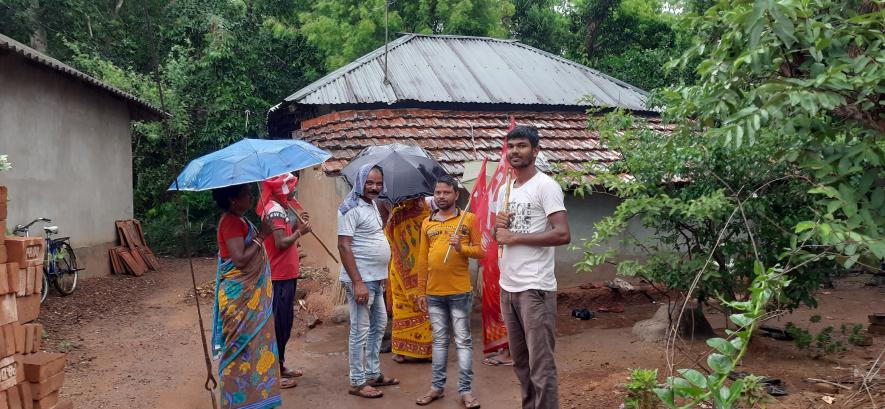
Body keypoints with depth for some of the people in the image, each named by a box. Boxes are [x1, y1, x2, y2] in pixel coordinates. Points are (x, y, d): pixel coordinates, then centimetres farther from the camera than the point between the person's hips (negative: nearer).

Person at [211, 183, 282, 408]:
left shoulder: (239, 220, 12)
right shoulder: (230, 222, -18)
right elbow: (240, 259, -24)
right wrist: (261, 236, -17)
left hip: (250, 295, 10)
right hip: (239, 297, -10)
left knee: (252, 343, 15)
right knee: (242, 346, -1)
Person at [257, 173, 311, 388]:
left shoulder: (281, 207, 14)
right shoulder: (275, 210, -16)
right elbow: (281, 243, -22)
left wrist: (297, 224, 4)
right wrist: (300, 232, -9)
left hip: (286, 274, 10)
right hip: (279, 276, -10)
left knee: (284, 322, 17)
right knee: (278, 324, -3)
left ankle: (279, 366, 27)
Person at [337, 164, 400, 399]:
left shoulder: (372, 205, 13)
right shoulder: (351, 208, -15)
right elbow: (344, 246, -20)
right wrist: (358, 282, -24)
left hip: (375, 279, 10)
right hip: (361, 280, -10)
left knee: (379, 325, 18)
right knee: (360, 332, -1)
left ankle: (373, 374, 30)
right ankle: (357, 383, 9)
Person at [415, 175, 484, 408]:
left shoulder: (469, 219, -1)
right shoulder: (427, 223, 9)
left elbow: (481, 250, -2)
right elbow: (423, 260, 10)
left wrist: (462, 248, -21)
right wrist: (421, 292, 9)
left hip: (460, 292, -3)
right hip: (434, 293, 3)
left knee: (463, 341, 3)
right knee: (439, 341, 13)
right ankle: (437, 387, 22)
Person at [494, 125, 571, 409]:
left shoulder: (545, 186, -9)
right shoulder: (505, 189, 15)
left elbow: (563, 235, -19)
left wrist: (515, 237, -15)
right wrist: (498, 225, 0)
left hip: (535, 289, -8)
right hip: (508, 287, 8)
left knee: (541, 366, -3)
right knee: (520, 362, 16)